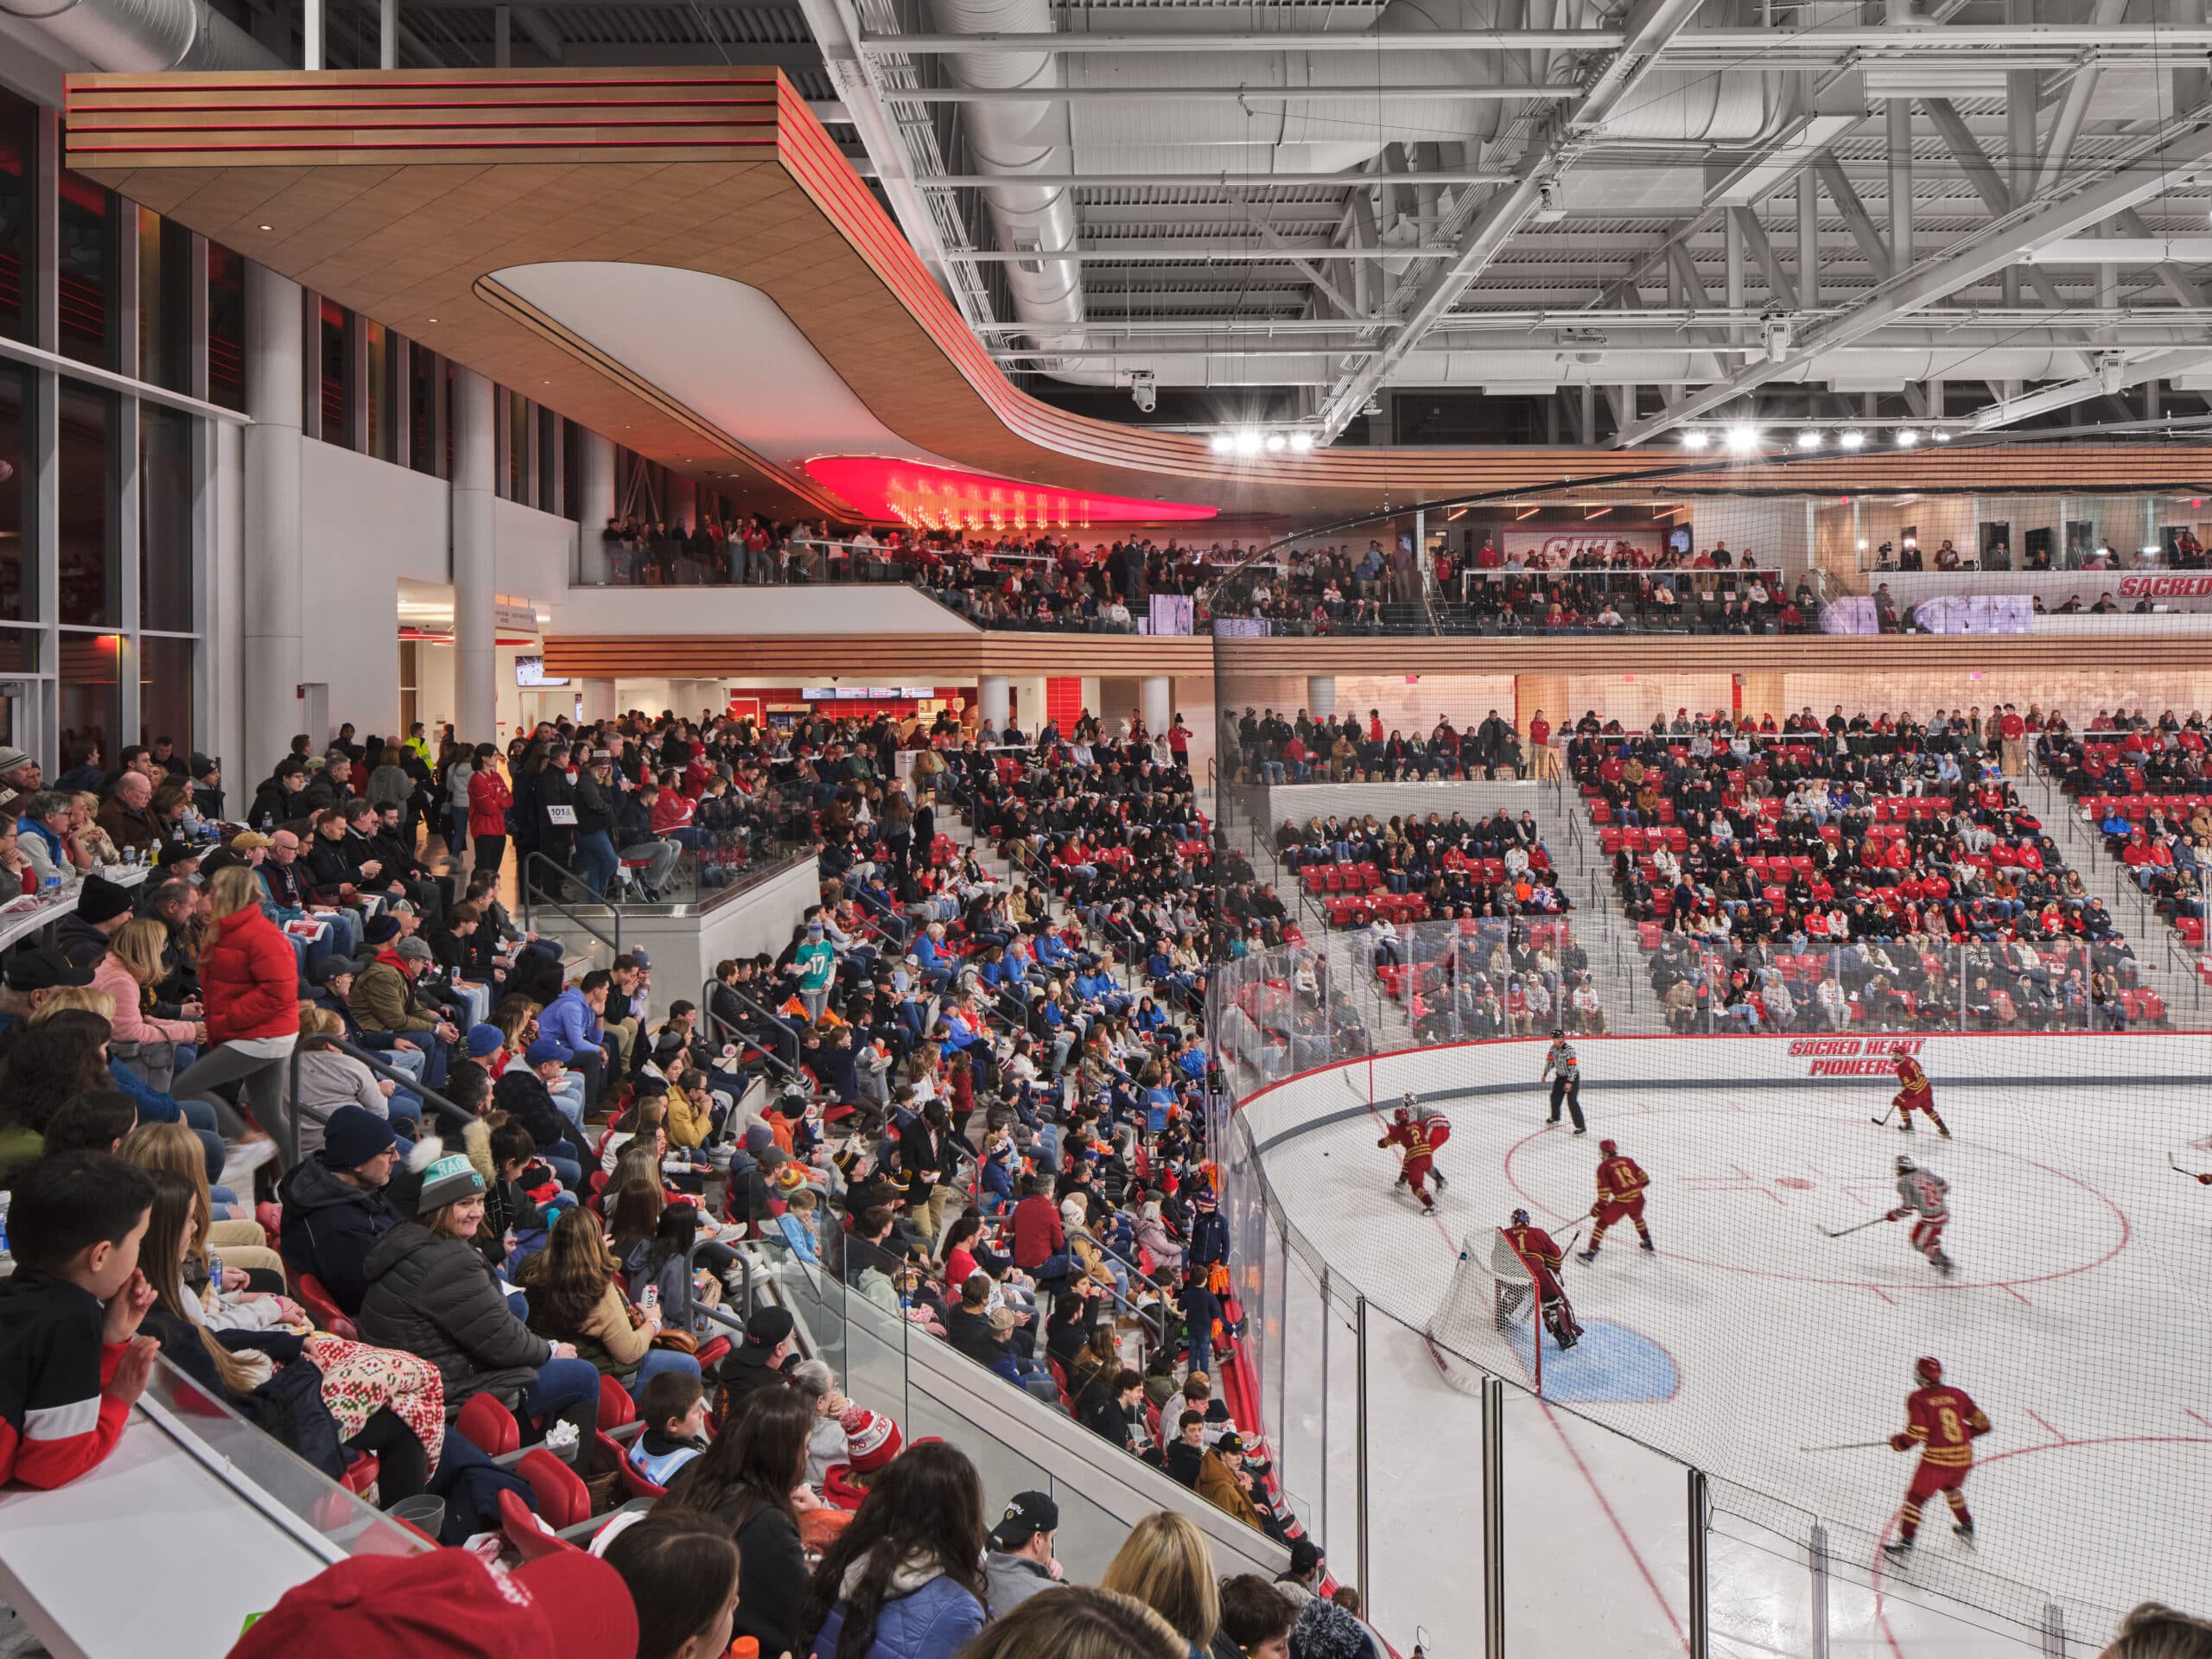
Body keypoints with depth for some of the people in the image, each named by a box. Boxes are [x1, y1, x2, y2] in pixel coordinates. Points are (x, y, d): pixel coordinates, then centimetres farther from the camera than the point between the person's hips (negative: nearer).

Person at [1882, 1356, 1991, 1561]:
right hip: (1964, 1457, 5)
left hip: (1936, 1458, -5)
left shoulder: (1917, 1398, -7)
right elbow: (1983, 1424, 11)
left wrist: (1898, 1442, 4)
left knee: (1916, 1497, 7)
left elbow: (1916, 1433, -14)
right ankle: (1966, 1528, 47)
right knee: (1951, 1488, 34)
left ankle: (1905, 1544, 3)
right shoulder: (1957, 1394, 6)